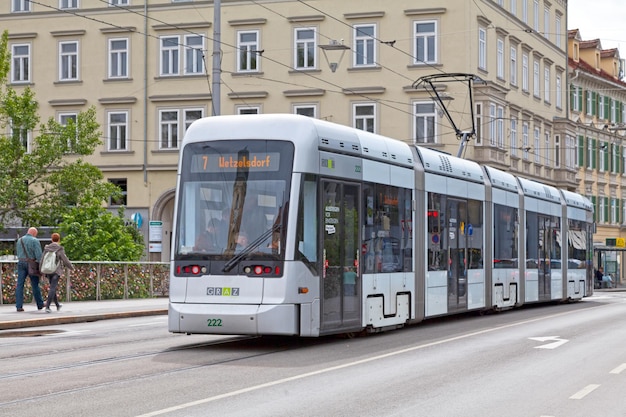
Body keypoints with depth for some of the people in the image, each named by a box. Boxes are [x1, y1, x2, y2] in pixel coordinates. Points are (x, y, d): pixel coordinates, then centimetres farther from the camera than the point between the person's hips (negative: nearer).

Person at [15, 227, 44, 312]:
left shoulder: (19, 240, 11)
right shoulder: (35, 241, -8)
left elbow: (18, 253, 17)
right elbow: (39, 255, -13)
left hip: (21, 263, 4)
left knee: (20, 285, 0)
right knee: (35, 285, 7)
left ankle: (19, 306, -7)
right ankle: (40, 304, 18)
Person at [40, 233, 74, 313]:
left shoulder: (47, 248, 4)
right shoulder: (60, 249, -9)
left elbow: (42, 260, 4)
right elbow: (65, 260, -7)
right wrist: (71, 267, 11)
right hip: (56, 271, -5)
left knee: (53, 287, 19)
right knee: (52, 288, -9)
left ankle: (57, 305, 34)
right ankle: (47, 307, -21)